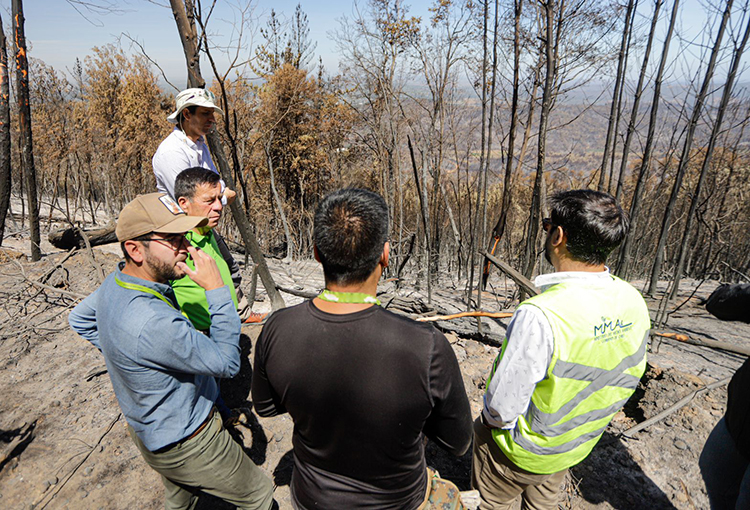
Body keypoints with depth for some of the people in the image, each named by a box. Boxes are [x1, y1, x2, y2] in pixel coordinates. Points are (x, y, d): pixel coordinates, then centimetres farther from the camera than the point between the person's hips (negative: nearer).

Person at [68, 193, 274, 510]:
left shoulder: (116, 281, -10)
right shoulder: (152, 323, -40)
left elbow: (79, 320, 12)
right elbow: (227, 362, -30)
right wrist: (217, 289, -31)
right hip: (187, 443, -9)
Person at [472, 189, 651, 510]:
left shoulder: (539, 316, -41)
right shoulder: (634, 303, -15)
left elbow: (501, 408, -31)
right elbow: (629, 378, 1)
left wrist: (491, 419, -8)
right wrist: (583, 418, 14)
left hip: (523, 452, -6)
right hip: (579, 446, 7)